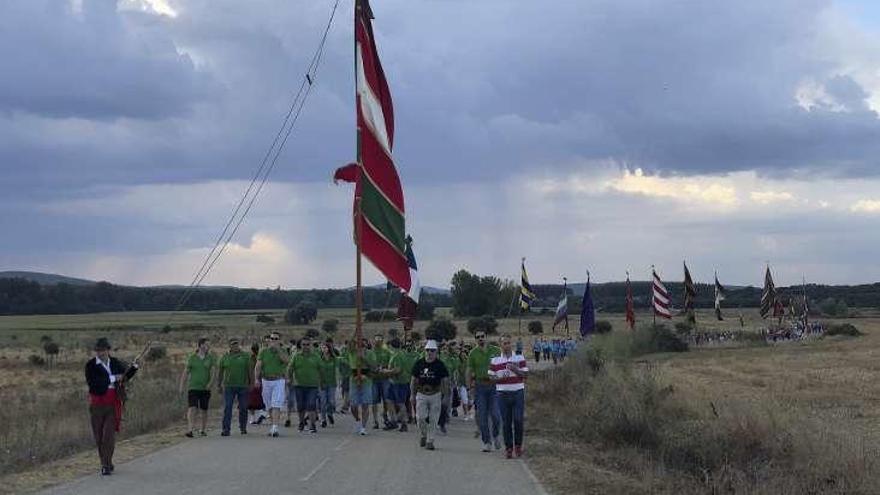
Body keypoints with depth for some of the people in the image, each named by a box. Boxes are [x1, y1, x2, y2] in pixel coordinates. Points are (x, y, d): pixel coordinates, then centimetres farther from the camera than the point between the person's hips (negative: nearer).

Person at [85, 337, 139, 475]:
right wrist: (112, 378, -18)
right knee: (99, 436, 7)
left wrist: (134, 367, 5)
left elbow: (126, 375, 25)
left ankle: (106, 465, -6)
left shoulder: (115, 363, 8)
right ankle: (106, 463, 23)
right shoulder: (90, 365, -2)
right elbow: (92, 382, -19)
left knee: (109, 435, -9)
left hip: (113, 403, 1)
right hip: (97, 404, 0)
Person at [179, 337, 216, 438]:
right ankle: (190, 430, -21)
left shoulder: (210, 358, 3)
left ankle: (202, 430, 22)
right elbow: (185, 372, 3)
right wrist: (181, 387, -1)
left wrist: (210, 383, -20)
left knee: (203, 410, 7)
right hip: (193, 387, -2)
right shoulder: (192, 358, 1)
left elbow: (212, 372, -5)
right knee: (192, 408, -15)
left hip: (205, 388, 2)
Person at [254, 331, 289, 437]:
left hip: (279, 381, -2)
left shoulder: (283, 352, 2)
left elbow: (287, 360, -20)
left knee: (276, 405, -14)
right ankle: (271, 426, 23)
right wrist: (256, 379, -16)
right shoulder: (263, 352, 4)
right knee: (270, 406, 10)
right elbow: (258, 366, -3)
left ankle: (275, 428, -21)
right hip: (266, 381, 2)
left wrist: (278, 348, -22)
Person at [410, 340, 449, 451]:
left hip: (435, 395, -1)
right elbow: (413, 380, 10)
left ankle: (430, 441, 10)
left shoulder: (440, 365, -3)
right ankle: (423, 435, 19)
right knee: (420, 417, -7)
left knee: (433, 419, 0)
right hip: (421, 394, 1)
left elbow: (445, 381, 2)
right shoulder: (419, 363, 2)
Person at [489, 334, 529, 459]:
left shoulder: (520, 358, 5)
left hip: (518, 393, 0)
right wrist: (500, 378, -13)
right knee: (506, 422, 1)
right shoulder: (495, 360, 6)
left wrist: (515, 369, -16)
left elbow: (525, 374, 0)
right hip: (503, 393, 0)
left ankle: (518, 445, 12)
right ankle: (508, 447, 9)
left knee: (518, 420, -5)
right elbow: (491, 377, 6)